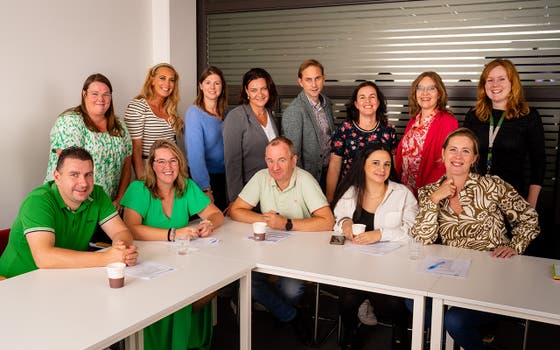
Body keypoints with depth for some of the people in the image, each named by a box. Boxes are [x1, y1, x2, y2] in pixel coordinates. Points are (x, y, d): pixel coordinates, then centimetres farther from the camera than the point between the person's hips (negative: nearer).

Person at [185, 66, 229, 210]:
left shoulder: (225, 112, 5)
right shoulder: (194, 113, -14)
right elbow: (195, 153, -19)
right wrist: (205, 189, -23)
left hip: (222, 175, 6)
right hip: (201, 177, -6)